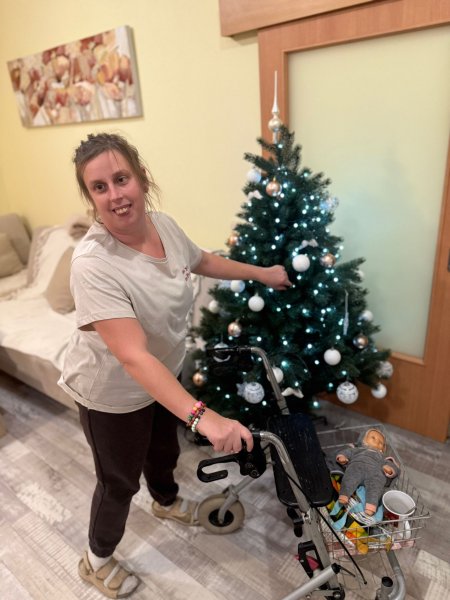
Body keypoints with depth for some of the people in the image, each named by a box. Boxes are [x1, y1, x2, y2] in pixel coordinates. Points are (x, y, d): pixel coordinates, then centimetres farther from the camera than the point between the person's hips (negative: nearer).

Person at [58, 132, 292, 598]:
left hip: (164, 373, 7)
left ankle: (167, 502, 65)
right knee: (120, 480, 17)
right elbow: (134, 358, -41)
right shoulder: (93, 264, -35)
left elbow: (202, 261, 9)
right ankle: (97, 559, 49)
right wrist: (202, 416, -48)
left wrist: (261, 273, 15)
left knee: (164, 447, 31)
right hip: (112, 391, -6)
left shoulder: (164, 225, -12)